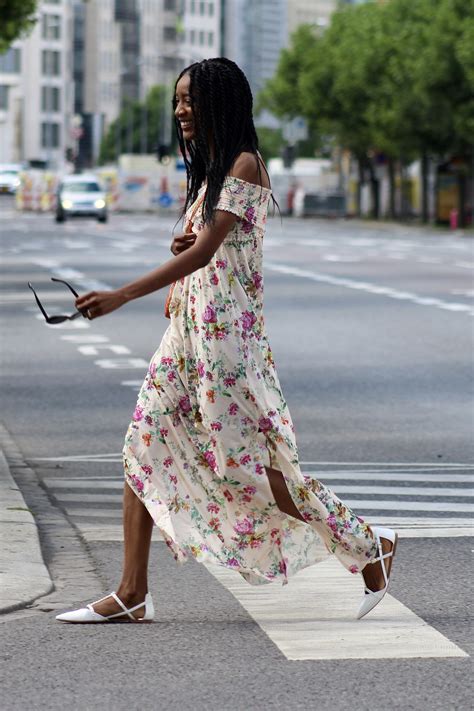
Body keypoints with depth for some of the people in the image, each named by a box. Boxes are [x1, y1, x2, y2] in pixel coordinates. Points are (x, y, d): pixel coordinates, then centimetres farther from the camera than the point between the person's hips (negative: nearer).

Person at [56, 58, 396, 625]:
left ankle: (367, 547, 8)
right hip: (190, 323, 9)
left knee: (247, 459, -6)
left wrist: (122, 295, -27)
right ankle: (131, 595, 3)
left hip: (226, 326, -9)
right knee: (144, 442, 2)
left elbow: (205, 250, -21)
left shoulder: (245, 165, -12)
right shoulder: (210, 169, 17)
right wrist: (184, 246, 1)